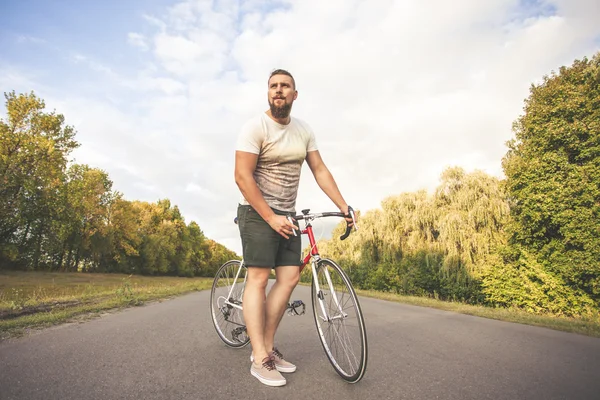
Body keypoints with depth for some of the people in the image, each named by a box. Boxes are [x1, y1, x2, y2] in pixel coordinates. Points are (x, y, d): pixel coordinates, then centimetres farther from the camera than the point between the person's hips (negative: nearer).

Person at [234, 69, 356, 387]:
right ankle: (260, 360, -1)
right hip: (257, 212, -6)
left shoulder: (304, 130, 8)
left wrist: (345, 208, 0)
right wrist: (271, 218, -20)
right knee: (258, 278, -9)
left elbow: (320, 171, 7)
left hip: (287, 214, 7)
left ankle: (267, 346, 13)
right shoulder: (255, 127, -11)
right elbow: (242, 177, -18)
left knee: (289, 277, 1)